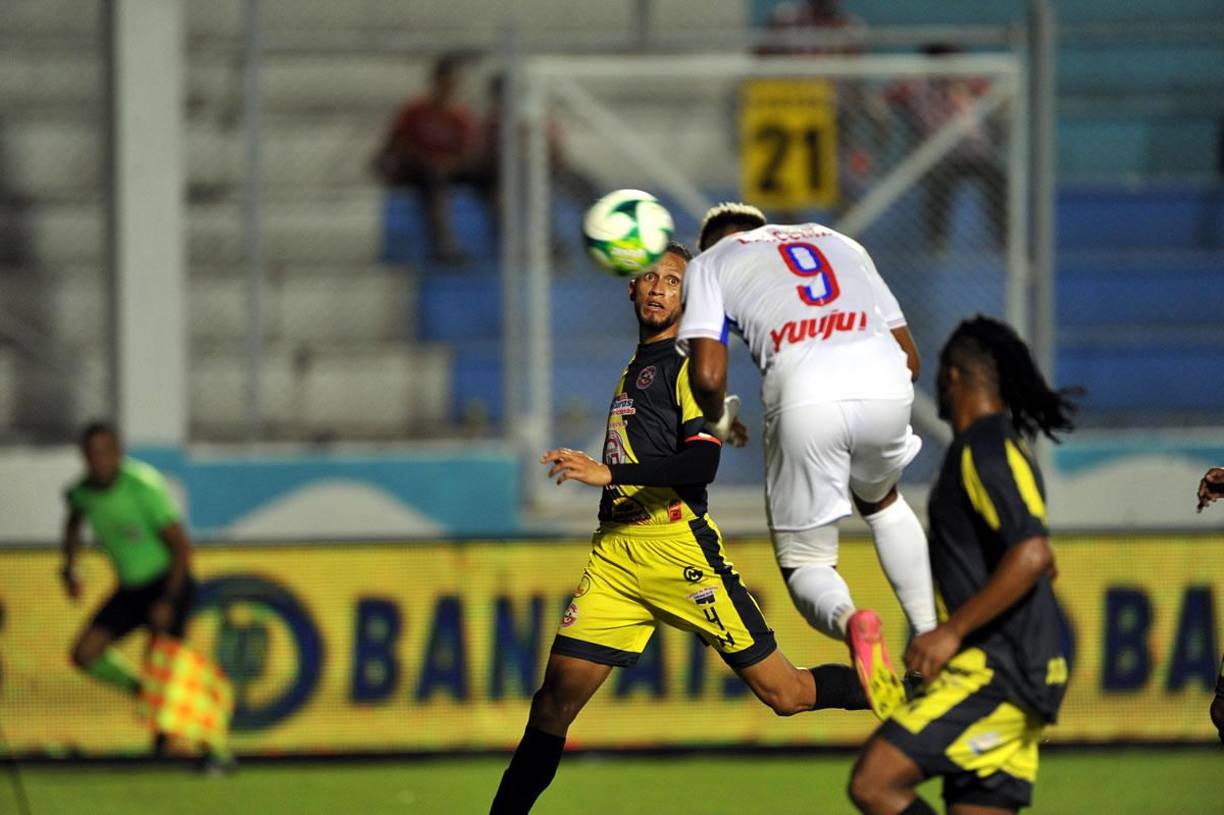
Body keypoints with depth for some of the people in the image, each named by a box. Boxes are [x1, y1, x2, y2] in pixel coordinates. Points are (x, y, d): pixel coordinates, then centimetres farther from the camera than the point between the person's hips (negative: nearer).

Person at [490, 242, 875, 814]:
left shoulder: (686, 365, -3)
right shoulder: (634, 369, 21)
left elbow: (701, 463, -16)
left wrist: (610, 472, -22)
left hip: (677, 546, -7)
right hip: (615, 551, 7)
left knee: (784, 692, -6)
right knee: (559, 691, -5)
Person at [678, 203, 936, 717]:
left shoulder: (711, 262, 22)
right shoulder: (838, 244, 34)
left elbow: (708, 376, 6)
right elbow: (911, 358, 29)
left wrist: (718, 421, 26)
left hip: (804, 398, -3)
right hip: (886, 380, 3)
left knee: (805, 563, 13)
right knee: (879, 499, 36)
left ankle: (847, 620, -21)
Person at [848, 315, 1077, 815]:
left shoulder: (985, 451, -12)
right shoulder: (1003, 448, 19)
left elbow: (1032, 555, -25)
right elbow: (1043, 566, 30)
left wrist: (952, 632, -23)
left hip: (993, 674, -10)